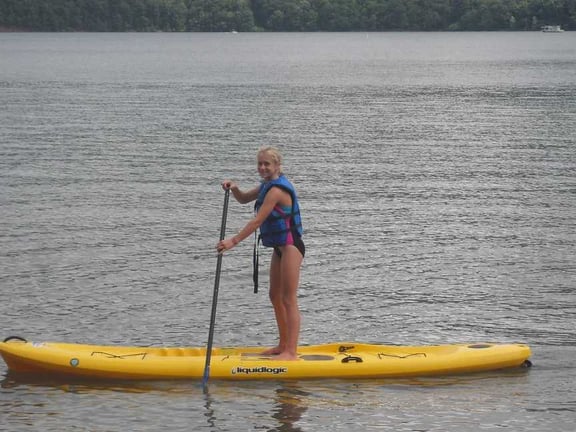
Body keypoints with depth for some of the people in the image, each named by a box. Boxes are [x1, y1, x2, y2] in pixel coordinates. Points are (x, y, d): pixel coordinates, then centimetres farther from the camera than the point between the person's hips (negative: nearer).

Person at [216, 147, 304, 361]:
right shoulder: (268, 185, 12)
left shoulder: (277, 190, -19)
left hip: (290, 246, -11)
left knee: (288, 299, -10)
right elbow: (243, 199, 22)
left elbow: (257, 221, -23)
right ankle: (284, 345, 26)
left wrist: (233, 241, -24)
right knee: (275, 296, 17)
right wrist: (234, 188, 0)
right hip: (280, 247, 11)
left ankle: (291, 352, -10)